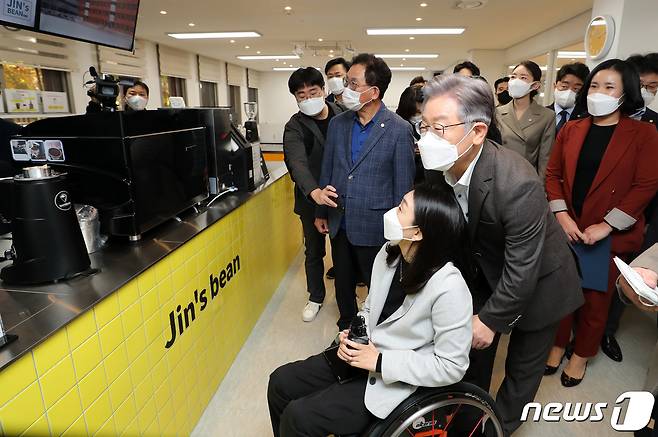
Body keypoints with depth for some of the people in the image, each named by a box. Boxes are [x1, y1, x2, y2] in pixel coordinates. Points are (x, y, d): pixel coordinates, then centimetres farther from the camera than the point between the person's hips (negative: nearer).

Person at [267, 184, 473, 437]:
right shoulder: (389, 253, -6)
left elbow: (452, 366, -20)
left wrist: (380, 361, -21)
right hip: (362, 354, 7)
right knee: (281, 382, 5)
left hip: (397, 381, -7)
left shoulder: (448, 287, -28)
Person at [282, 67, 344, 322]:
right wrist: (314, 192, -47)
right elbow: (297, 163, -28)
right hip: (311, 199, -1)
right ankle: (316, 297, 34)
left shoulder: (343, 116, -2)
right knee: (314, 251, 14)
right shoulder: (295, 127, -12)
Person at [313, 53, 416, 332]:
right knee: (343, 285, 20)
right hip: (339, 224, 5)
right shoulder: (337, 123, 3)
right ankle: (347, 329, 44)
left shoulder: (399, 130, -12)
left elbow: (403, 184, -9)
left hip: (374, 228, -5)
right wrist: (321, 212, 14)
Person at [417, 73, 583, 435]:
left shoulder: (517, 184, -38)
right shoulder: (442, 167, -18)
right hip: (486, 272, 6)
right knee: (474, 346, 21)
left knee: (523, 364, 16)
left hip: (536, 283, -5)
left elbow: (521, 270, -28)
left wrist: (490, 319, -17)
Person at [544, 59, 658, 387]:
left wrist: (606, 225, -14)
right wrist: (562, 215, -9)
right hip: (567, 228, 2)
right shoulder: (570, 130, 5)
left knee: (596, 297, 10)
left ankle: (581, 354, 30)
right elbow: (552, 174, 4)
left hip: (611, 234, -2)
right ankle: (558, 343, 30)